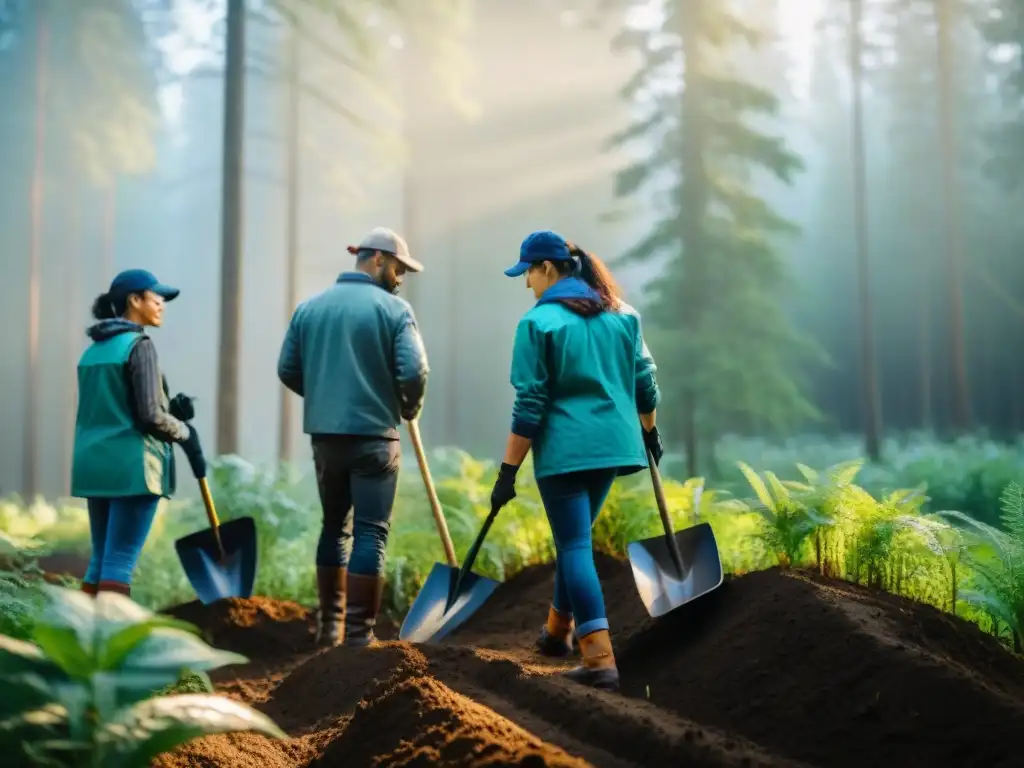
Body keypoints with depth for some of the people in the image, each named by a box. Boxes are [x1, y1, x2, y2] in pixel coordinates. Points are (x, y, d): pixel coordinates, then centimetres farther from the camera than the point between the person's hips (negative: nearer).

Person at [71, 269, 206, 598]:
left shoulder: (93, 349, 15)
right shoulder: (138, 345, -9)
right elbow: (149, 415, -14)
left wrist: (171, 409, 10)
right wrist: (186, 432, 3)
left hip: (93, 464, 8)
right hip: (132, 466, -8)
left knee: (100, 559, 12)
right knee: (120, 562, -7)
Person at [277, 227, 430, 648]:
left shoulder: (309, 306, 8)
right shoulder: (394, 308, -6)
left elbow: (287, 369, 7)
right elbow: (414, 371, -14)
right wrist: (410, 407, 5)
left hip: (324, 434, 5)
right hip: (373, 435, -5)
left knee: (334, 526, 18)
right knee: (371, 532, 0)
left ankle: (330, 625, 21)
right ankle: (358, 633, -3)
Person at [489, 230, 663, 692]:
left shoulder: (538, 322, -10)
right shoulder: (621, 313, 8)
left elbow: (529, 405, -12)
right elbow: (644, 380, 13)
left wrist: (508, 471, -8)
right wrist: (649, 430, 30)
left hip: (563, 449, -6)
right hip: (612, 444, 6)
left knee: (574, 546, -3)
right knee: (576, 535, 23)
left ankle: (601, 660, -10)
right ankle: (558, 630, 38)